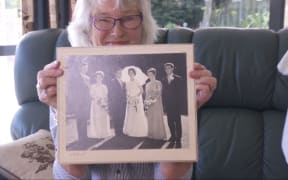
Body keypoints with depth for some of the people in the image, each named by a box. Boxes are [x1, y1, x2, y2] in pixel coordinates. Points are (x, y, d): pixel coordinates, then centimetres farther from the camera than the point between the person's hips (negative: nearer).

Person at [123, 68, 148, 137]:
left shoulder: (137, 82, -4)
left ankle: (139, 131, -1)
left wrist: (136, 97, -13)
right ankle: (130, 131, 8)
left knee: (138, 116, -5)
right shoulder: (127, 83, 10)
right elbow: (127, 92, 13)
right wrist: (129, 97, -5)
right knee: (130, 115, 3)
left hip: (137, 101, -4)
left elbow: (141, 91, -6)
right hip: (130, 101, 4)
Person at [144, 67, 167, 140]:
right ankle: (152, 135, 6)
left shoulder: (158, 83, -2)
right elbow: (146, 94, 15)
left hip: (157, 103, -5)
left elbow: (159, 93, -9)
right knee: (150, 119, 3)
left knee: (158, 119, -5)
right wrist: (146, 102, 2)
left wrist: (154, 100, -18)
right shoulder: (147, 84, 14)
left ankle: (161, 135, -2)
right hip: (149, 104, 5)